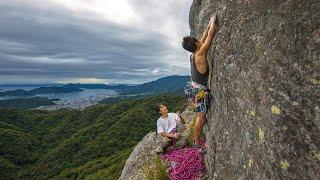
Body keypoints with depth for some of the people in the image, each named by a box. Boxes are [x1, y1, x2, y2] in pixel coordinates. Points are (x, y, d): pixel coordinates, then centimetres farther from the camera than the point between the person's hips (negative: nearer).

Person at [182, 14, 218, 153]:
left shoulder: (193, 55, 4)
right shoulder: (200, 53, -20)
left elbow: (203, 39, 17)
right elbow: (210, 35, -14)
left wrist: (209, 25, 23)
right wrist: (213, 21, 2)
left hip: (196, 87, 10)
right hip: (200, 89, -10)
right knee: (201, 117, -3)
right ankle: (197, 143, 7)